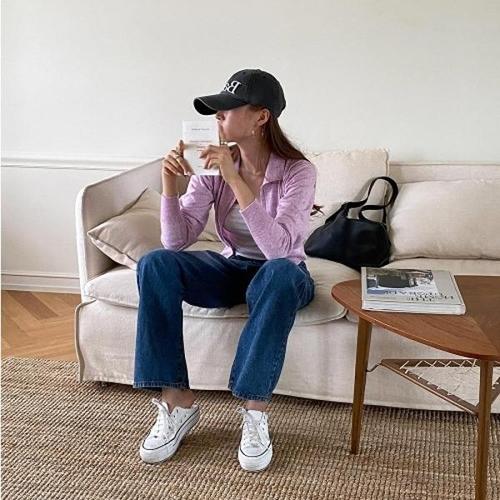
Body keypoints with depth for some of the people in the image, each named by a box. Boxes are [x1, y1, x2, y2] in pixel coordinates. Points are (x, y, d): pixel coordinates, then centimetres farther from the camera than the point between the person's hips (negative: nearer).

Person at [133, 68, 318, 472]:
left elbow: (278, 248, -33)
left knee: (279, 273, -41)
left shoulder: (298, 170, -18)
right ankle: (178, 402, -20)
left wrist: (235, 179, -36)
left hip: (280, 275, -3)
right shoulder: (213, 165, -7)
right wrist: (170, 184, -24)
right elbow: (176, 242, -9)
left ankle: (255, 409, -29)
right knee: (154, 263, -23)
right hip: (231, 269, 4)